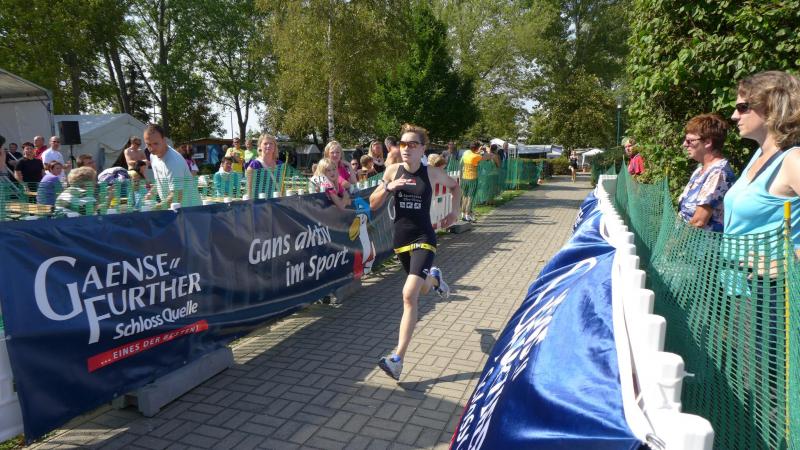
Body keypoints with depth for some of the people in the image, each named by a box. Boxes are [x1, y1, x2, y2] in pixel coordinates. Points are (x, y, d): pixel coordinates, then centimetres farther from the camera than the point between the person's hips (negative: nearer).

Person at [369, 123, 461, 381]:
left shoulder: (432, 173, -5)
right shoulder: (393, 170, -1)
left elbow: (455, 186, 16)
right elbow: (373, 204, -1)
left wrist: (455, 210, 4)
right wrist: (387, 187, -18)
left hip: (423, 239, -4)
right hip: (401, 239, 4)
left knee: (409, 295, -21)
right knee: (422, 290, 23)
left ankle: (397, 360, -20)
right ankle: (434, 277, 62)